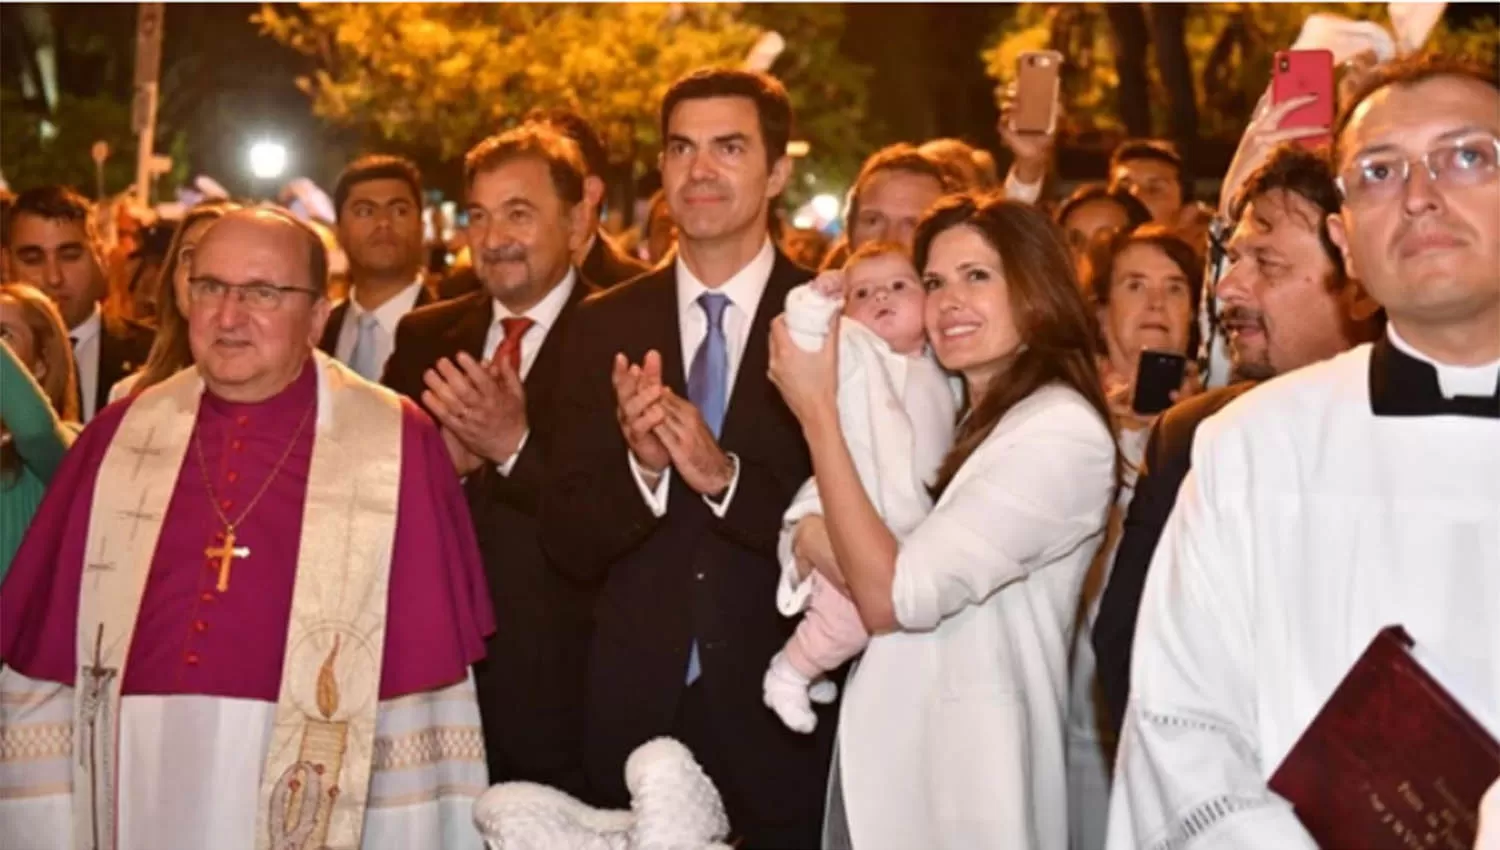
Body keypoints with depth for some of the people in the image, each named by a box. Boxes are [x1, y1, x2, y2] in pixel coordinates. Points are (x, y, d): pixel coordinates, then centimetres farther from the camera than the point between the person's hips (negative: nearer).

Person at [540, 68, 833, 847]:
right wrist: (641, 468, -18)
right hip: (636, 707, 3)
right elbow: (566, 543, 1)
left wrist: (726, 477, -22)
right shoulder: (604, 326, 3)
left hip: (784, 717, -2)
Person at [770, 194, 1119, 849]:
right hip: (895, 750, 8)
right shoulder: (963, 420, 13)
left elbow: (890, 597, -21)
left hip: (964, 767, -8)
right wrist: (813, 538, -15)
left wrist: (817, 411, -17)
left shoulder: (1060, 431, -16)